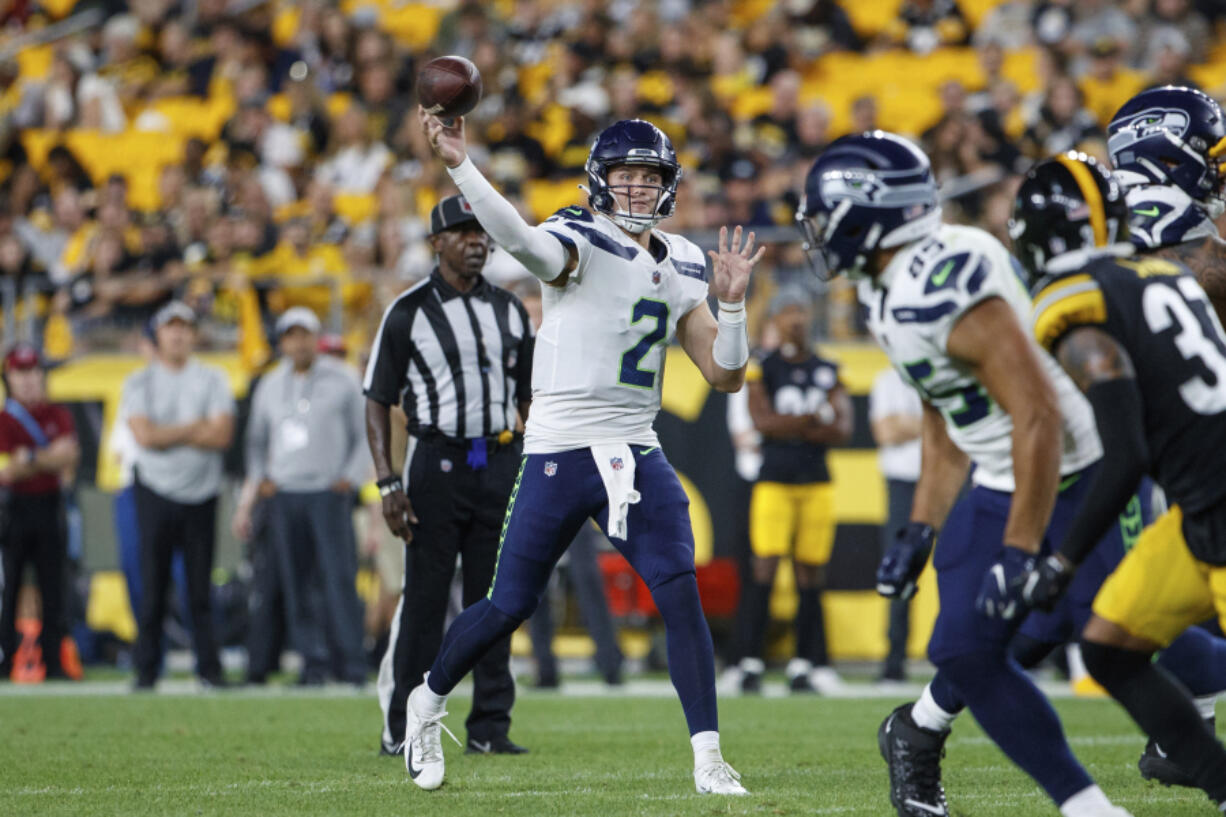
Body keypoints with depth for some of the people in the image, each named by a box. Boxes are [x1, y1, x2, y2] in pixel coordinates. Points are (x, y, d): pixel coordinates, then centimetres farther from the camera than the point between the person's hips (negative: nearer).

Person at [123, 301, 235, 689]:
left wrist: (167, 433, -10)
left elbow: (222, 436, -7)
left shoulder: (213, 380, 6)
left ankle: (209, 667, 4)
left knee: (201, 586, 1)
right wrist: (195, 428, -8)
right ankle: (146, 669, 2)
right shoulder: (139, 383, 4)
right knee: (153, 586, -2)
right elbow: (145, 436, -11)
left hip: (202, 494, 1)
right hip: (156, 493, -1)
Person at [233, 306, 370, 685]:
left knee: (338, 578, -13)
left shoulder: (342, 380, 5)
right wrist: (257, 481, 10)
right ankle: (313, 660, 3)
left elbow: (365, 434, 8)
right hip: (283, 496, 4)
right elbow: (257, 440, 23)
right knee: (296, 586, -1)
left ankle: (350, 664, -13)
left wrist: (351, 478, -4)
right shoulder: (270, 386, 15)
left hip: (329, 493, -4)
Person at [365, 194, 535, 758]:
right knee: (423, 598, -4)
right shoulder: (409, 312, -1)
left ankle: (490, 726, 9)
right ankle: (401, 729, 3)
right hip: (436, 460, -4)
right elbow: (377, 400, -2)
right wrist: (388, 483, -10)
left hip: (500, 462, 4)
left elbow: (528, 396, 18)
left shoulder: (509, 311, 13)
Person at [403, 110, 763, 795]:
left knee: (682, 595, -11)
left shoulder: (680, 268, 10)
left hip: (637, 455, 4)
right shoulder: (580, 243, -8)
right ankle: (429, 701, 30)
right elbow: (522, 241, -33)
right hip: (560, 452, -4)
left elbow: (726, 376, 11)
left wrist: (731, 304, -7)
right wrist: (460, 166, -49)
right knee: (510, 607, 4)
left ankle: (709, 758, -7)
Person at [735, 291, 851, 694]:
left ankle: (803, 666, 10)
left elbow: (842, 429, 1)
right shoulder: (762, 369, 1)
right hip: (775, 480, -4)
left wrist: (791, 428, -10)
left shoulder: (828, 371, 11)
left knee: (809, 576, 4)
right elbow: (763, 421, -12)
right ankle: (750, 664, -9)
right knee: (764, 571, -11)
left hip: (817, 483, 4)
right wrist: (815, 419, -9)